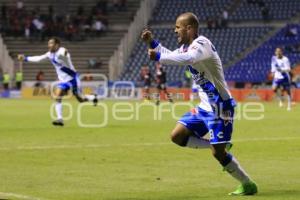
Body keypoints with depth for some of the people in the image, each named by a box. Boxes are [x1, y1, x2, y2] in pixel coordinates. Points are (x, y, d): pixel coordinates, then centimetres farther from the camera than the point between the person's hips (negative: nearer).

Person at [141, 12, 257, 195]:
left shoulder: (202, 43, -18)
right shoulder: (187, 46, 10)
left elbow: (188, 58, -40)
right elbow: (170, 56, 28)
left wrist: (158, 56, -38)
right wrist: (152, 42, 13)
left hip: (220, 106, -9)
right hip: (206, 106, 9)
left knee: (218, 152, -11)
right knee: (177, 136, 4)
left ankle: (248, 185, 4)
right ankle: (220, 146, 11)